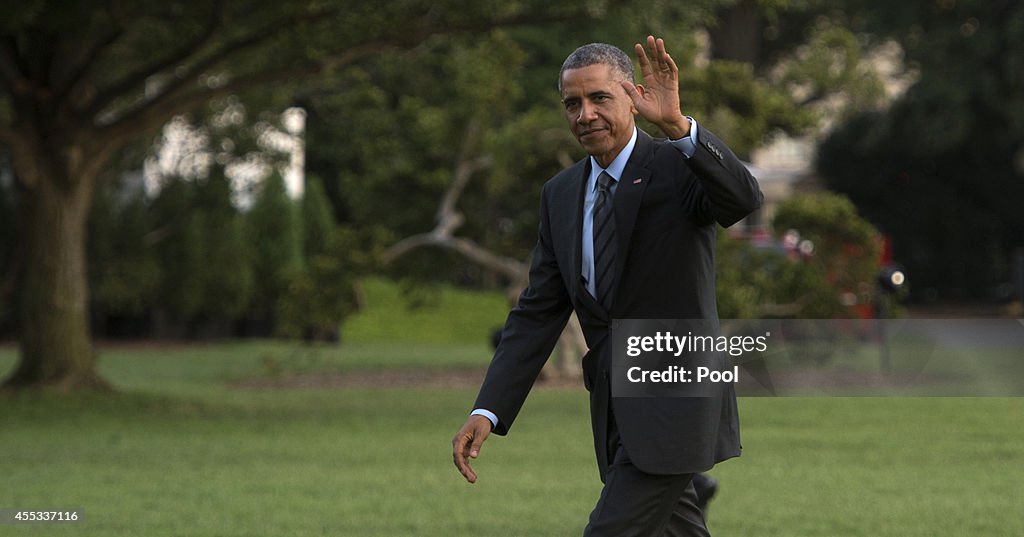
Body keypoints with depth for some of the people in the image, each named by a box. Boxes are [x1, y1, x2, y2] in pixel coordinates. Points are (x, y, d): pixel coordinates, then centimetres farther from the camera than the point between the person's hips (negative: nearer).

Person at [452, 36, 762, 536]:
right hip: (615, 410, 7)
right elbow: (538, 312, 7)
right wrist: (487, 413, -3)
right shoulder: (560, 195, 9)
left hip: (674, 405, -7)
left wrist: (678, 124, -46)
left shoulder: (678, 166, -10)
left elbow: (743, 198, -32)